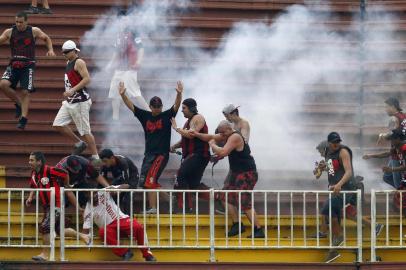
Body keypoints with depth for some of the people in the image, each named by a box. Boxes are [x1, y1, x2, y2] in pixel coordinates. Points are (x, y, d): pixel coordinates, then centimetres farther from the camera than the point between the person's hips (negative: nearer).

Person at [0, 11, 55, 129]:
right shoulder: (10, 32, 3)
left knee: (25, 92, -9)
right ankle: (19, 103, 4)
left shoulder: (34, 31, -1)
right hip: (13, 65, 2)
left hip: (28, 66, -2)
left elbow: (47, 38, 15)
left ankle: (23, 119, -3)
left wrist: (50, 50, -1)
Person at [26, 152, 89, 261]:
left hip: (56, 204, -8)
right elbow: (33, 187, 19)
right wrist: (30, 198, 0)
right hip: (47, 205, 8)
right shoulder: (34, 174, 3)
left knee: (45, 227, -17)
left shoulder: (49, 171, -20)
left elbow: (65, 175, -8)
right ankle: (82, 236, 32)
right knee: (60, 230, 13)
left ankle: (44, 254, -9)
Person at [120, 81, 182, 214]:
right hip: (148, 153, 7)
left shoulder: (167, 116, 0)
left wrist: (179, 94, -32)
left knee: (150, 180, -17)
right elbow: (130, 106, 8)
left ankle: (153, 208, -17)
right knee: (144, 182, 5)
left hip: (161, 154, -7)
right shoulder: (145, 116, 10)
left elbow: (176, 106, -14)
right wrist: (122, 94, -6)